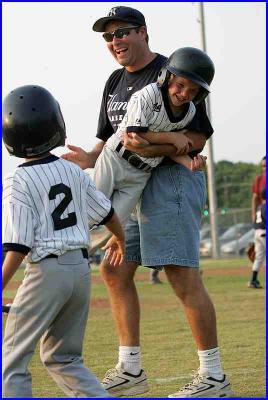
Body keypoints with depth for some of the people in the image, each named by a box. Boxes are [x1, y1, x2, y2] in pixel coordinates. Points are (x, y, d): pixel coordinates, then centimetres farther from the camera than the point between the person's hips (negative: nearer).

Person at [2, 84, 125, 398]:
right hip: (81, 268, 6)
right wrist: (121, 240, 39)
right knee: (62, 357, 19)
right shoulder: (72, 171, 6)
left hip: (47, 270, -6)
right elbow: (107, 213, 19)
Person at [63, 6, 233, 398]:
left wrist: (153, 149, -27)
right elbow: (111, 139, 21)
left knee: (183, 278, -13)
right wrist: (91, 159, 1)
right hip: (134, 186, 10)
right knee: (115, 271, 10)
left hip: (173, 177, -9)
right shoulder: (116, 82, 17)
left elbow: (197, 138, -15)